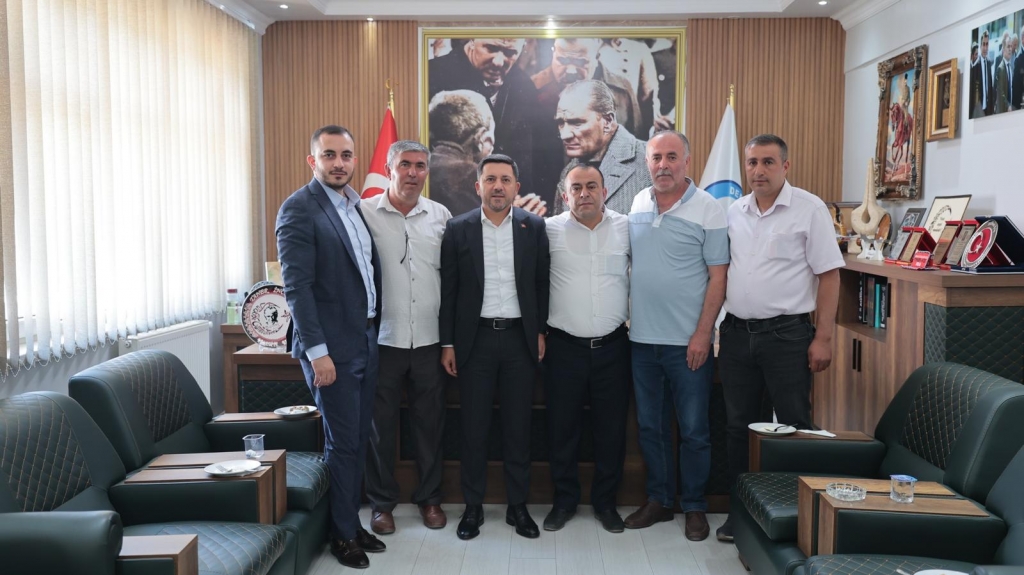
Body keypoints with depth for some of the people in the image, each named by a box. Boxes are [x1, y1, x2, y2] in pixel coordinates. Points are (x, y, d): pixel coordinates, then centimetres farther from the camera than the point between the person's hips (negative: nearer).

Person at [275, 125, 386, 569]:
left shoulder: (358, 207, 11)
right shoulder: (299, 208, -12)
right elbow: (297, 286, -17)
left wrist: (376, 327, 10)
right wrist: (317, 352, -20)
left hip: (366, 340, 7)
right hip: (332, 345, -7)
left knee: (358, 440, 15)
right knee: (342, 443, 2)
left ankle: (353, 523, 30)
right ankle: (343, 535, 19)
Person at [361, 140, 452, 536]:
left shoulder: (441, 216, 5)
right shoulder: (364, 213, -4)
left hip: (429, 339, 2)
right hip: (382, 338, -2)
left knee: (429, 422, 12)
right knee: (380, 423, 9)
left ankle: (429, 497, 29)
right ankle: (382, 501, 25)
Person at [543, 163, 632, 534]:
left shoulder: (627, 228, 2)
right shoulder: (549, 230, -2)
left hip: (612, 346, 1)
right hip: (564, 346, -1)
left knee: (611, 428, 10)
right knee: (562, 427, 9)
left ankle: (605, 501, 27)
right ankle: (564, 500, 26)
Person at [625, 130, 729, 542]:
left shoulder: (707, 209, -7)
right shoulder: (638, 204, 8)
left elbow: (718, 276, -8)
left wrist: (703, 333, -14)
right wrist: (624, 317, 7)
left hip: (687, 341, -4)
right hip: (643, 338, 5)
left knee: (694, 430, 6)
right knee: (650, 426, 14)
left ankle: (695, 507, 21)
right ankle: (658, 500, 28)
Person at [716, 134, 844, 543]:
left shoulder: (809, 209, -5)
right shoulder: (734, 212, 9)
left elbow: (829, 275, -8)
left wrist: (823, 338, -12)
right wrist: (713, 328, 8)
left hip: (786, 333, -5)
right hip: (736, 332, 5)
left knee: (794, 427, 2)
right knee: (738, 425, 12)